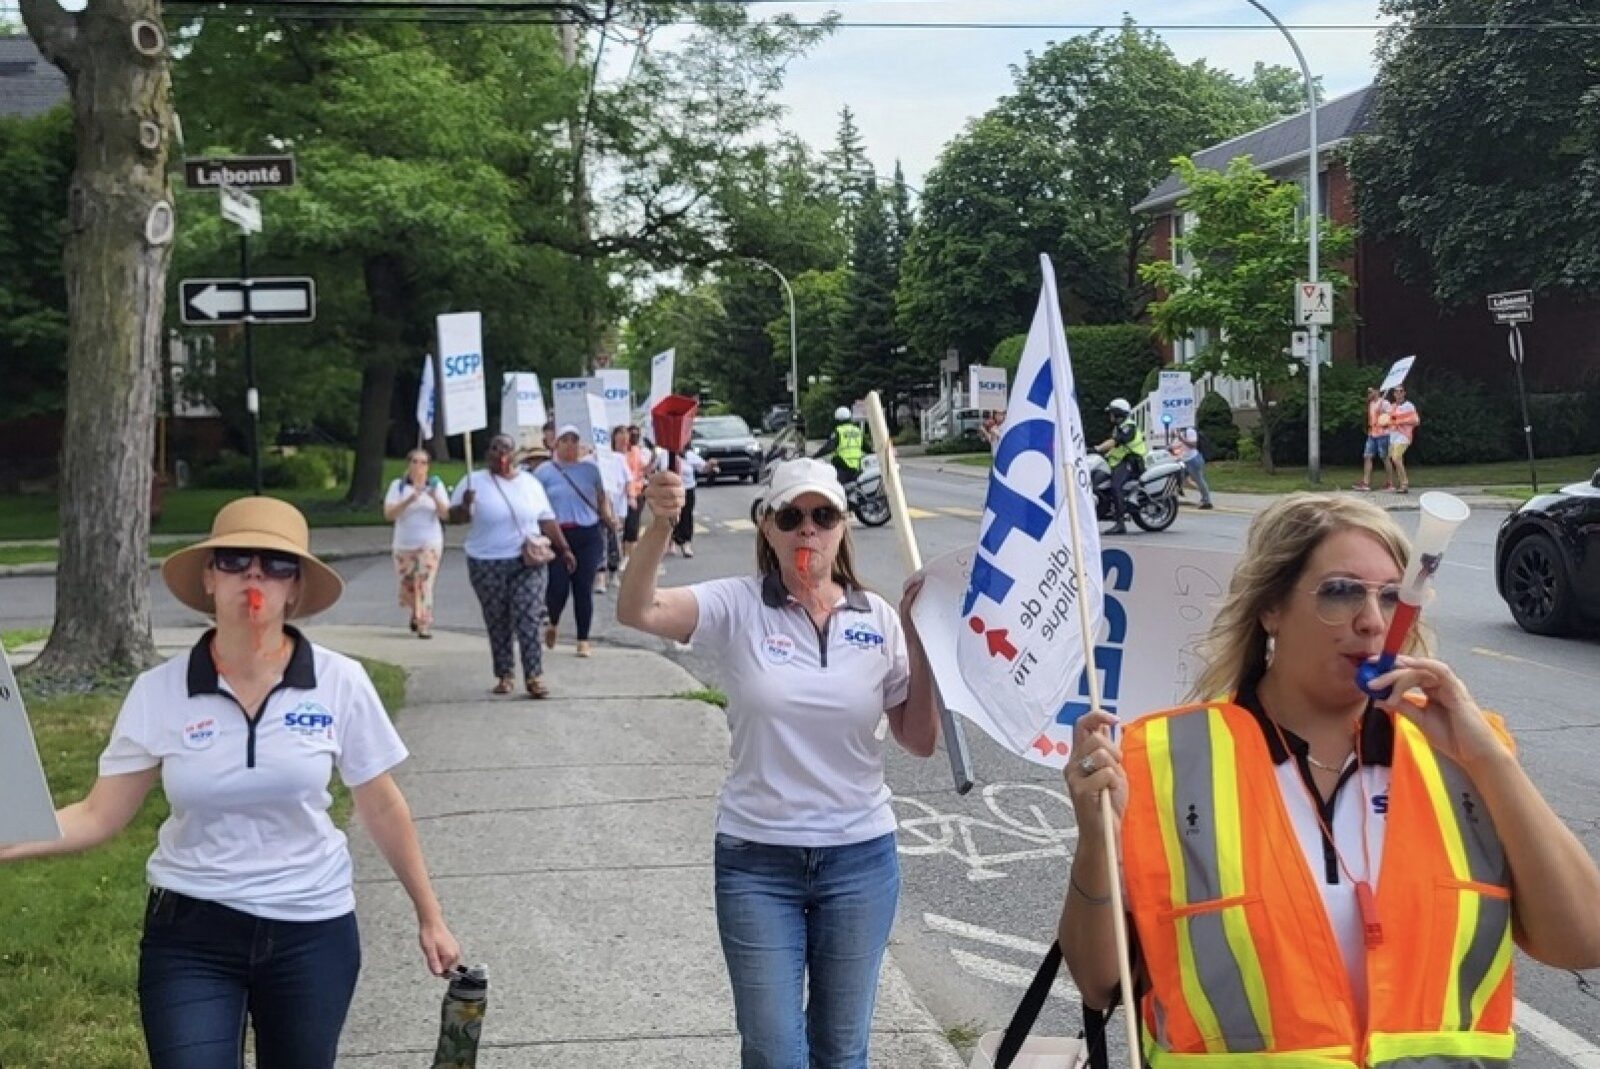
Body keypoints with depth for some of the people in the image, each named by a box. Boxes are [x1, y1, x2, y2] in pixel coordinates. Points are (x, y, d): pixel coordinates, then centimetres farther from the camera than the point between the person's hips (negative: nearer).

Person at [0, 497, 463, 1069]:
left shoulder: (340, 683, -7)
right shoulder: (159, 691, -6)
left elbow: (382, 808, 2)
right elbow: (99, 817, -4)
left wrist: (429, 916, 7)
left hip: (312, 931, 1)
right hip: (189, 934, 0)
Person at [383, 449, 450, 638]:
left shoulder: (436, 485, 5)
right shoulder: (398, 486, 4)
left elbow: (446, 515, -3)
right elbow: (388, 514, -8)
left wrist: (436, 499, -21)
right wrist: (409, 500, -21)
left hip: (430, 544, -1)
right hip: (404, 544, 1)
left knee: (424, 583, -13)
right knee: (408, 586, 5)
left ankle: (424, 626, -13)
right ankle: (416, 614, 34)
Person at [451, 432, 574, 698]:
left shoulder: (529, 482, 9)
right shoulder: (474, 481, 2)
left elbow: (547, 520, 13)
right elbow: (455, 516, -1)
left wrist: (564, 549, 10)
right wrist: (465, 505, -22)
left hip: (528, 563, 1)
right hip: (487, 566, 0)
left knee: (528, 620, -8)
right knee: (498, 623, 5)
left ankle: (534, 677, -7)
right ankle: (504, 676, 14)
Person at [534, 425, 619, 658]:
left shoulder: (591, 469, 10)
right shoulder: (544, 472, 3)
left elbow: (602, 498, 16)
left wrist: (609, 519, -1)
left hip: (587, 536, 2)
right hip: (556, 536, -2)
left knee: (584, 589, 1)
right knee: (558, 588, -6)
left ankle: (583, 640, 12)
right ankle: (553, 623, 28)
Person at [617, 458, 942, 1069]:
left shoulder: (877, 618, -1)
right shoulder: (738, 607, -7)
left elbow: (920, 741, 2)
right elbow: (637, 611, -24)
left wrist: (921, 643, -11)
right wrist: (660, 526, -41)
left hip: (860, 857, 2)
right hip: (757, 861, -2)